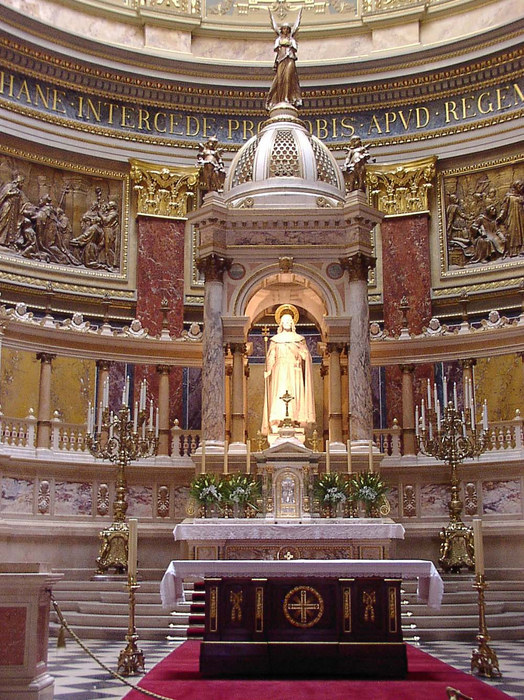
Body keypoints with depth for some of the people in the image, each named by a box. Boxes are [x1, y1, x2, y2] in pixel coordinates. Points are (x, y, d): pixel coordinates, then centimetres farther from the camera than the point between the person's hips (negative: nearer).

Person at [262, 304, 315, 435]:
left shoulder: (299, 339, 12)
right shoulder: (275, 339, 12)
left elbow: (306, 356, 4)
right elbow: (270, 357, 5)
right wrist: (268, 370, -10)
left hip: (294, 372, 1)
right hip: (279, 372, -1)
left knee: (295, 396, -8)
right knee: (278, 396, -13)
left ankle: (295, 423, -9)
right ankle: (275, 425, -19)